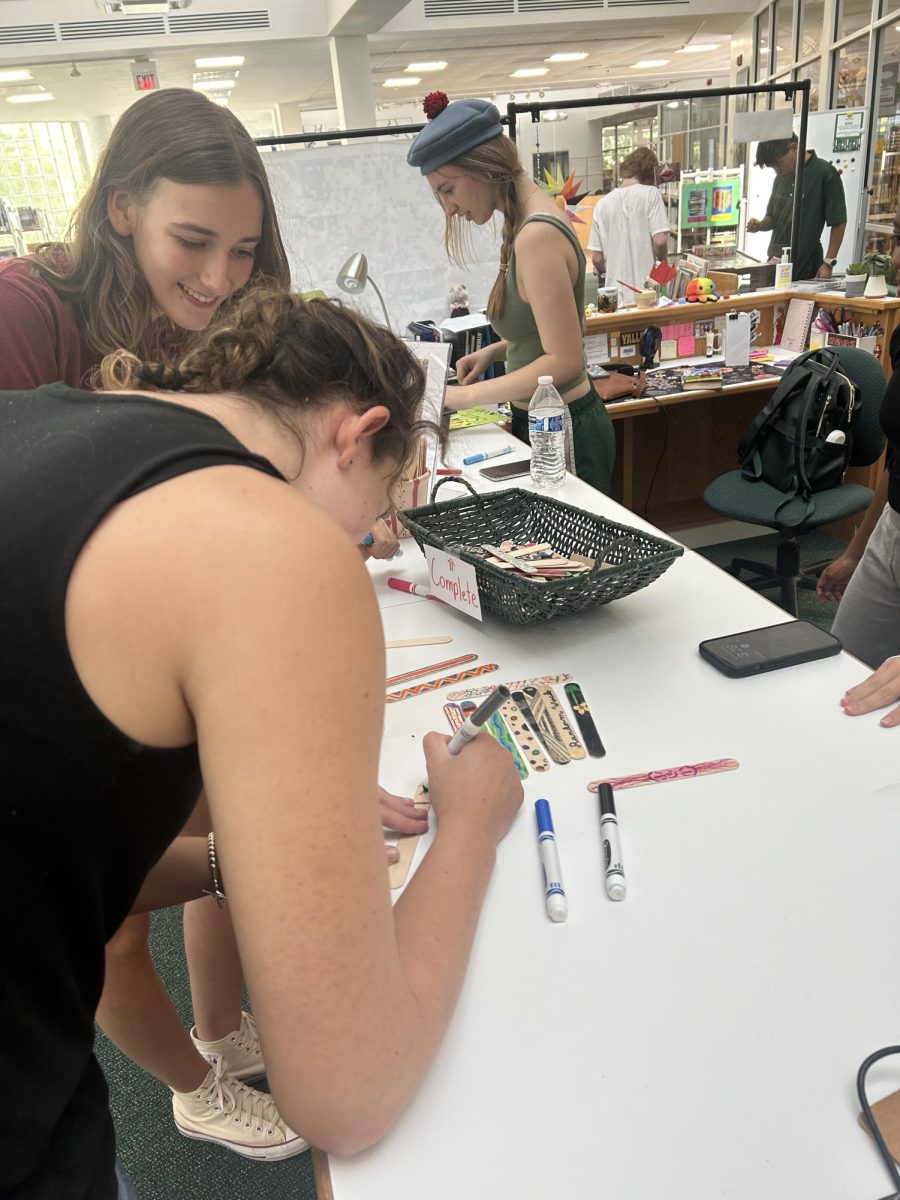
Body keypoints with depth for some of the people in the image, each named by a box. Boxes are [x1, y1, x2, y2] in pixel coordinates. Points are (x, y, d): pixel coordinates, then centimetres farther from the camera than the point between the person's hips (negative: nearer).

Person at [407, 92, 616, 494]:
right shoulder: (533, 220, 9)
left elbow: (563, 362, -23)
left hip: (563, 431, -9)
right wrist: (497, 350, 6)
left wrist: (467, 396, -21)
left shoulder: (537, 235, -21)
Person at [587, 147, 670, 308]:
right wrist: (663, 261, 8)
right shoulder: (650, 193, -4)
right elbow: (659, 241, -12)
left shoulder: (602, 204, 5)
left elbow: (596, 258, 5)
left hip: (616, 297, 3)